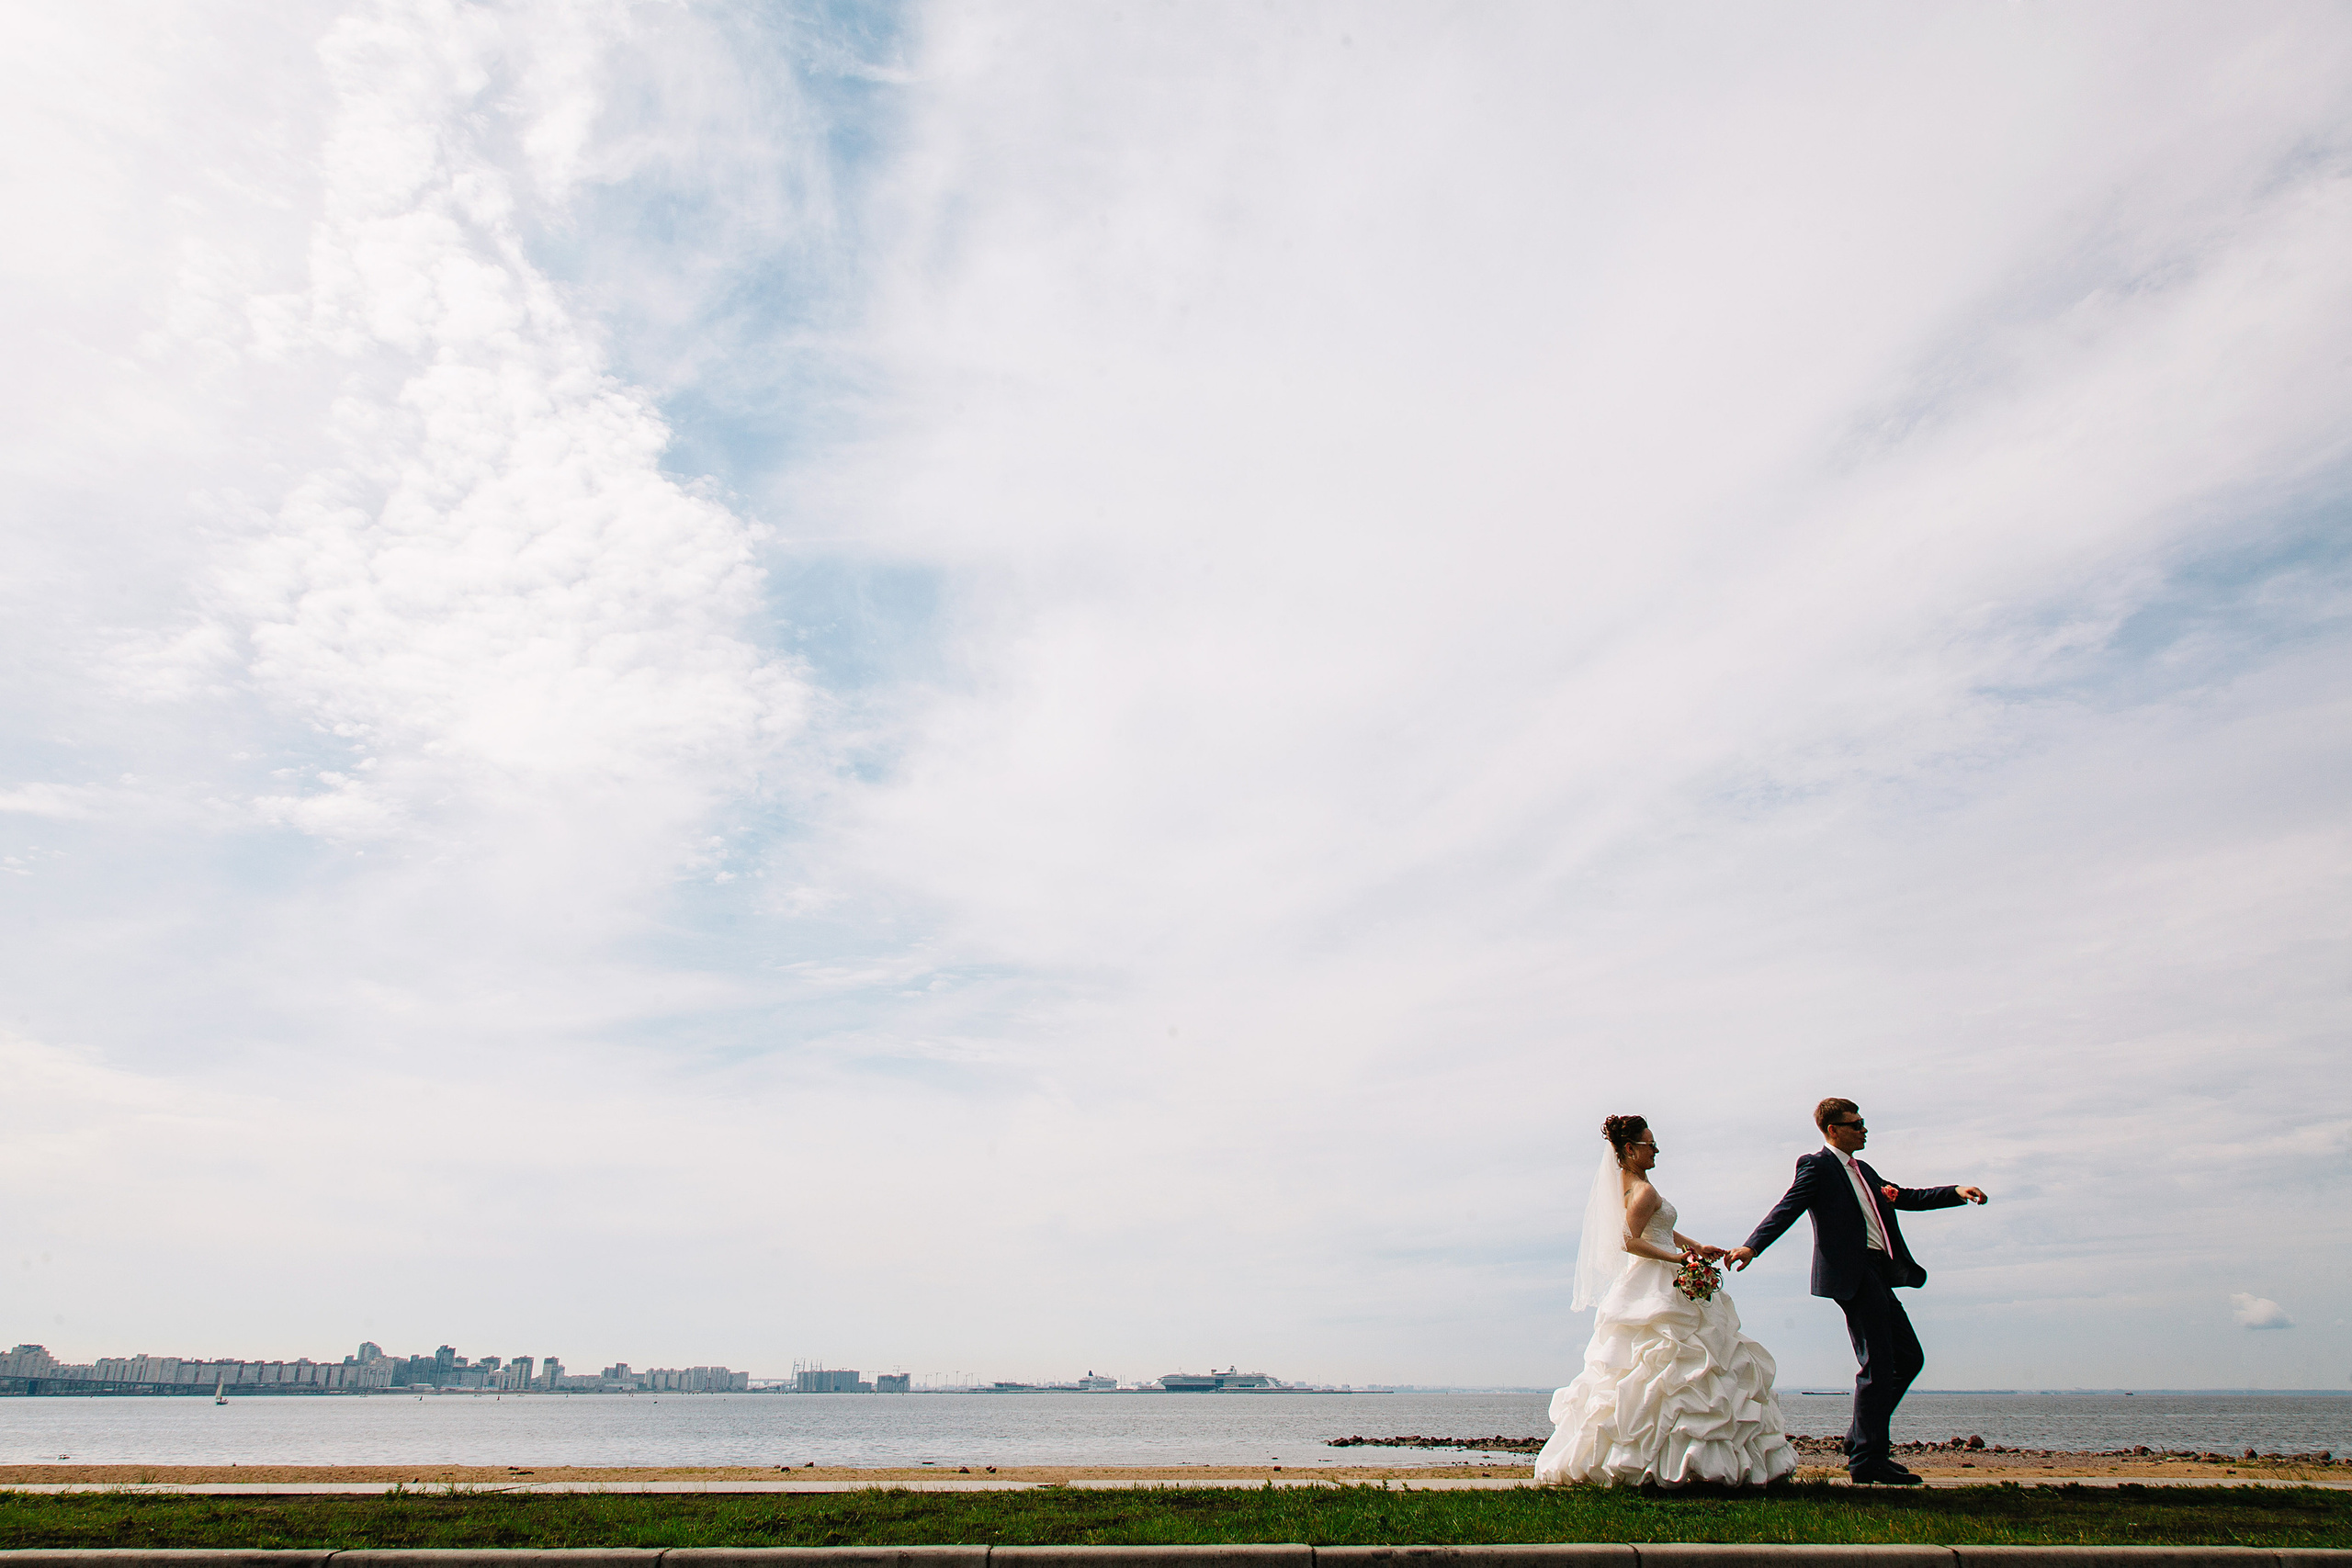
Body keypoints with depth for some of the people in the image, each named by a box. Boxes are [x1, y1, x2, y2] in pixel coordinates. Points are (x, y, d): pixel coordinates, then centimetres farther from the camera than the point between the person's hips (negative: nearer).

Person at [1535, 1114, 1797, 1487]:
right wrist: (1677, 1257, -20)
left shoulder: (1632, 1184, 14)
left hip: (1647, 1287, 10)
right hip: (1658, 1290, -10)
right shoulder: (1644, 1191, -17)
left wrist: (1698, 1246, 10)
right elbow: (1629, 1241, -23)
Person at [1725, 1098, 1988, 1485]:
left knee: (1909, 1358, 13)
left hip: (1879, 1276, 10)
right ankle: (1868, 1459, 2)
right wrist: (1752, 1246, -28)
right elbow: (1788, 1208, -14)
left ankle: (1861, 1440, 22)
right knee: (1877, 1366, -7)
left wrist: (1956, 1192, 13)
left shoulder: (1863, 1171, 23)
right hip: (1852, 1274, -9)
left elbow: (1905, 1197, 26)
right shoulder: (1817, 1166, -4)